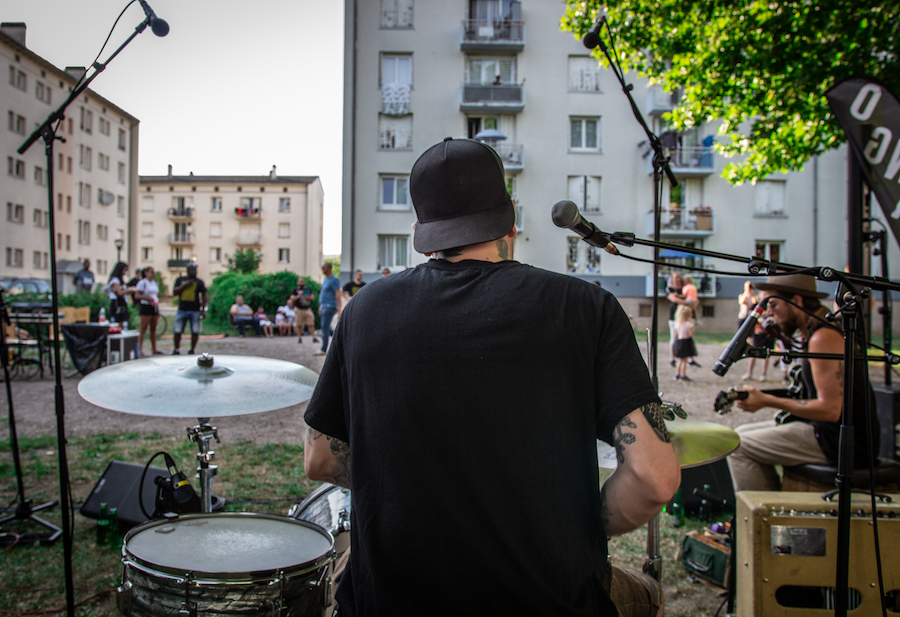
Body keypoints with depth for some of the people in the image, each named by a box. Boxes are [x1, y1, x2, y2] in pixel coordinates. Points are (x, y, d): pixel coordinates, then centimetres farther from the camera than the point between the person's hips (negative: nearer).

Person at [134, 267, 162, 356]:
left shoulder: (155, 283, 17)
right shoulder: (142, 282, -5)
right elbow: (137, 295, -11)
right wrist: (147, 297, -23)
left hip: (154, 307, 7)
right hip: (146, 307, -7)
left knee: (153, 329, 10)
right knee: (143, 329, -8)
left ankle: (154, 349, 13)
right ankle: (140, 349, -6)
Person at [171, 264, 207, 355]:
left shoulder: (199, 282, 5)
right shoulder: (180, 279, 10)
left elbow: (204, 297, 3)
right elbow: (174, 292, 2)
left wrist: (203, 310, -6)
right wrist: (185, 285, -8)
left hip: (195, 311, -1)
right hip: (182, 310, 1)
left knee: (195, 331, 0)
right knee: (177, 331, 2)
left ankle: (193, 350, 13)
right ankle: (176, 350, 16)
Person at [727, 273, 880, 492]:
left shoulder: (824, 337, -20)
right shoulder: (813, 333, 12)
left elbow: (830, 409, -25)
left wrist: (768, 401, -18)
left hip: (844, 441, -10)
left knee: (739, 447, -12)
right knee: (743, 433, 16)